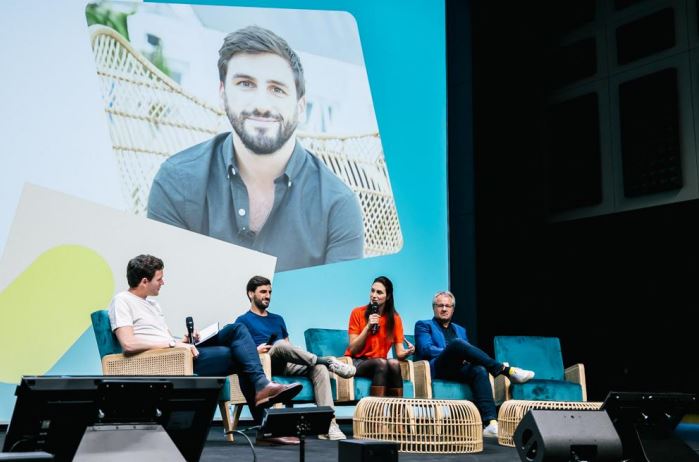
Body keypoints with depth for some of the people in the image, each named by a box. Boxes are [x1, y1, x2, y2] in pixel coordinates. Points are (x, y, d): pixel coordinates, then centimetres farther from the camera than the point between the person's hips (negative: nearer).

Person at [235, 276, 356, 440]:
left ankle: (328, 425, -37)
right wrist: (255, 350, -17)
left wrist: (297, 355, 1)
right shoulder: (243, 320, 14)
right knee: (280, 345, -38)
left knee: (319, 368, -25)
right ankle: (328, 361, -28)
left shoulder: (277, 319, 30)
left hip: (286, 365, 5)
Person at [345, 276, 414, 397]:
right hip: (357, 362, -2)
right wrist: (368, 327, -20)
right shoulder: (358, 313, -5)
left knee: (394, 363, -31)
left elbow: (399, 353, -4)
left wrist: (408, 352, -28)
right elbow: (353, 350, -9)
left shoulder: (395, 318, 1)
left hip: (380, 364, 2)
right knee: (381, 363, -33)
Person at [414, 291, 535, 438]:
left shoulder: (460, 330, 31)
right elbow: (426, 349, -2)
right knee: (457, 343, -33)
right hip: (436, 370, -4)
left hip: (458, 370, 5)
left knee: (479, 370, -32)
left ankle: (490, 423, -47)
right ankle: (506, 370, -33)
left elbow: (467, 351, 20)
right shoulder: (423, 325, 16)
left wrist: (465, 357, -5)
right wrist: (453, 352, -12)